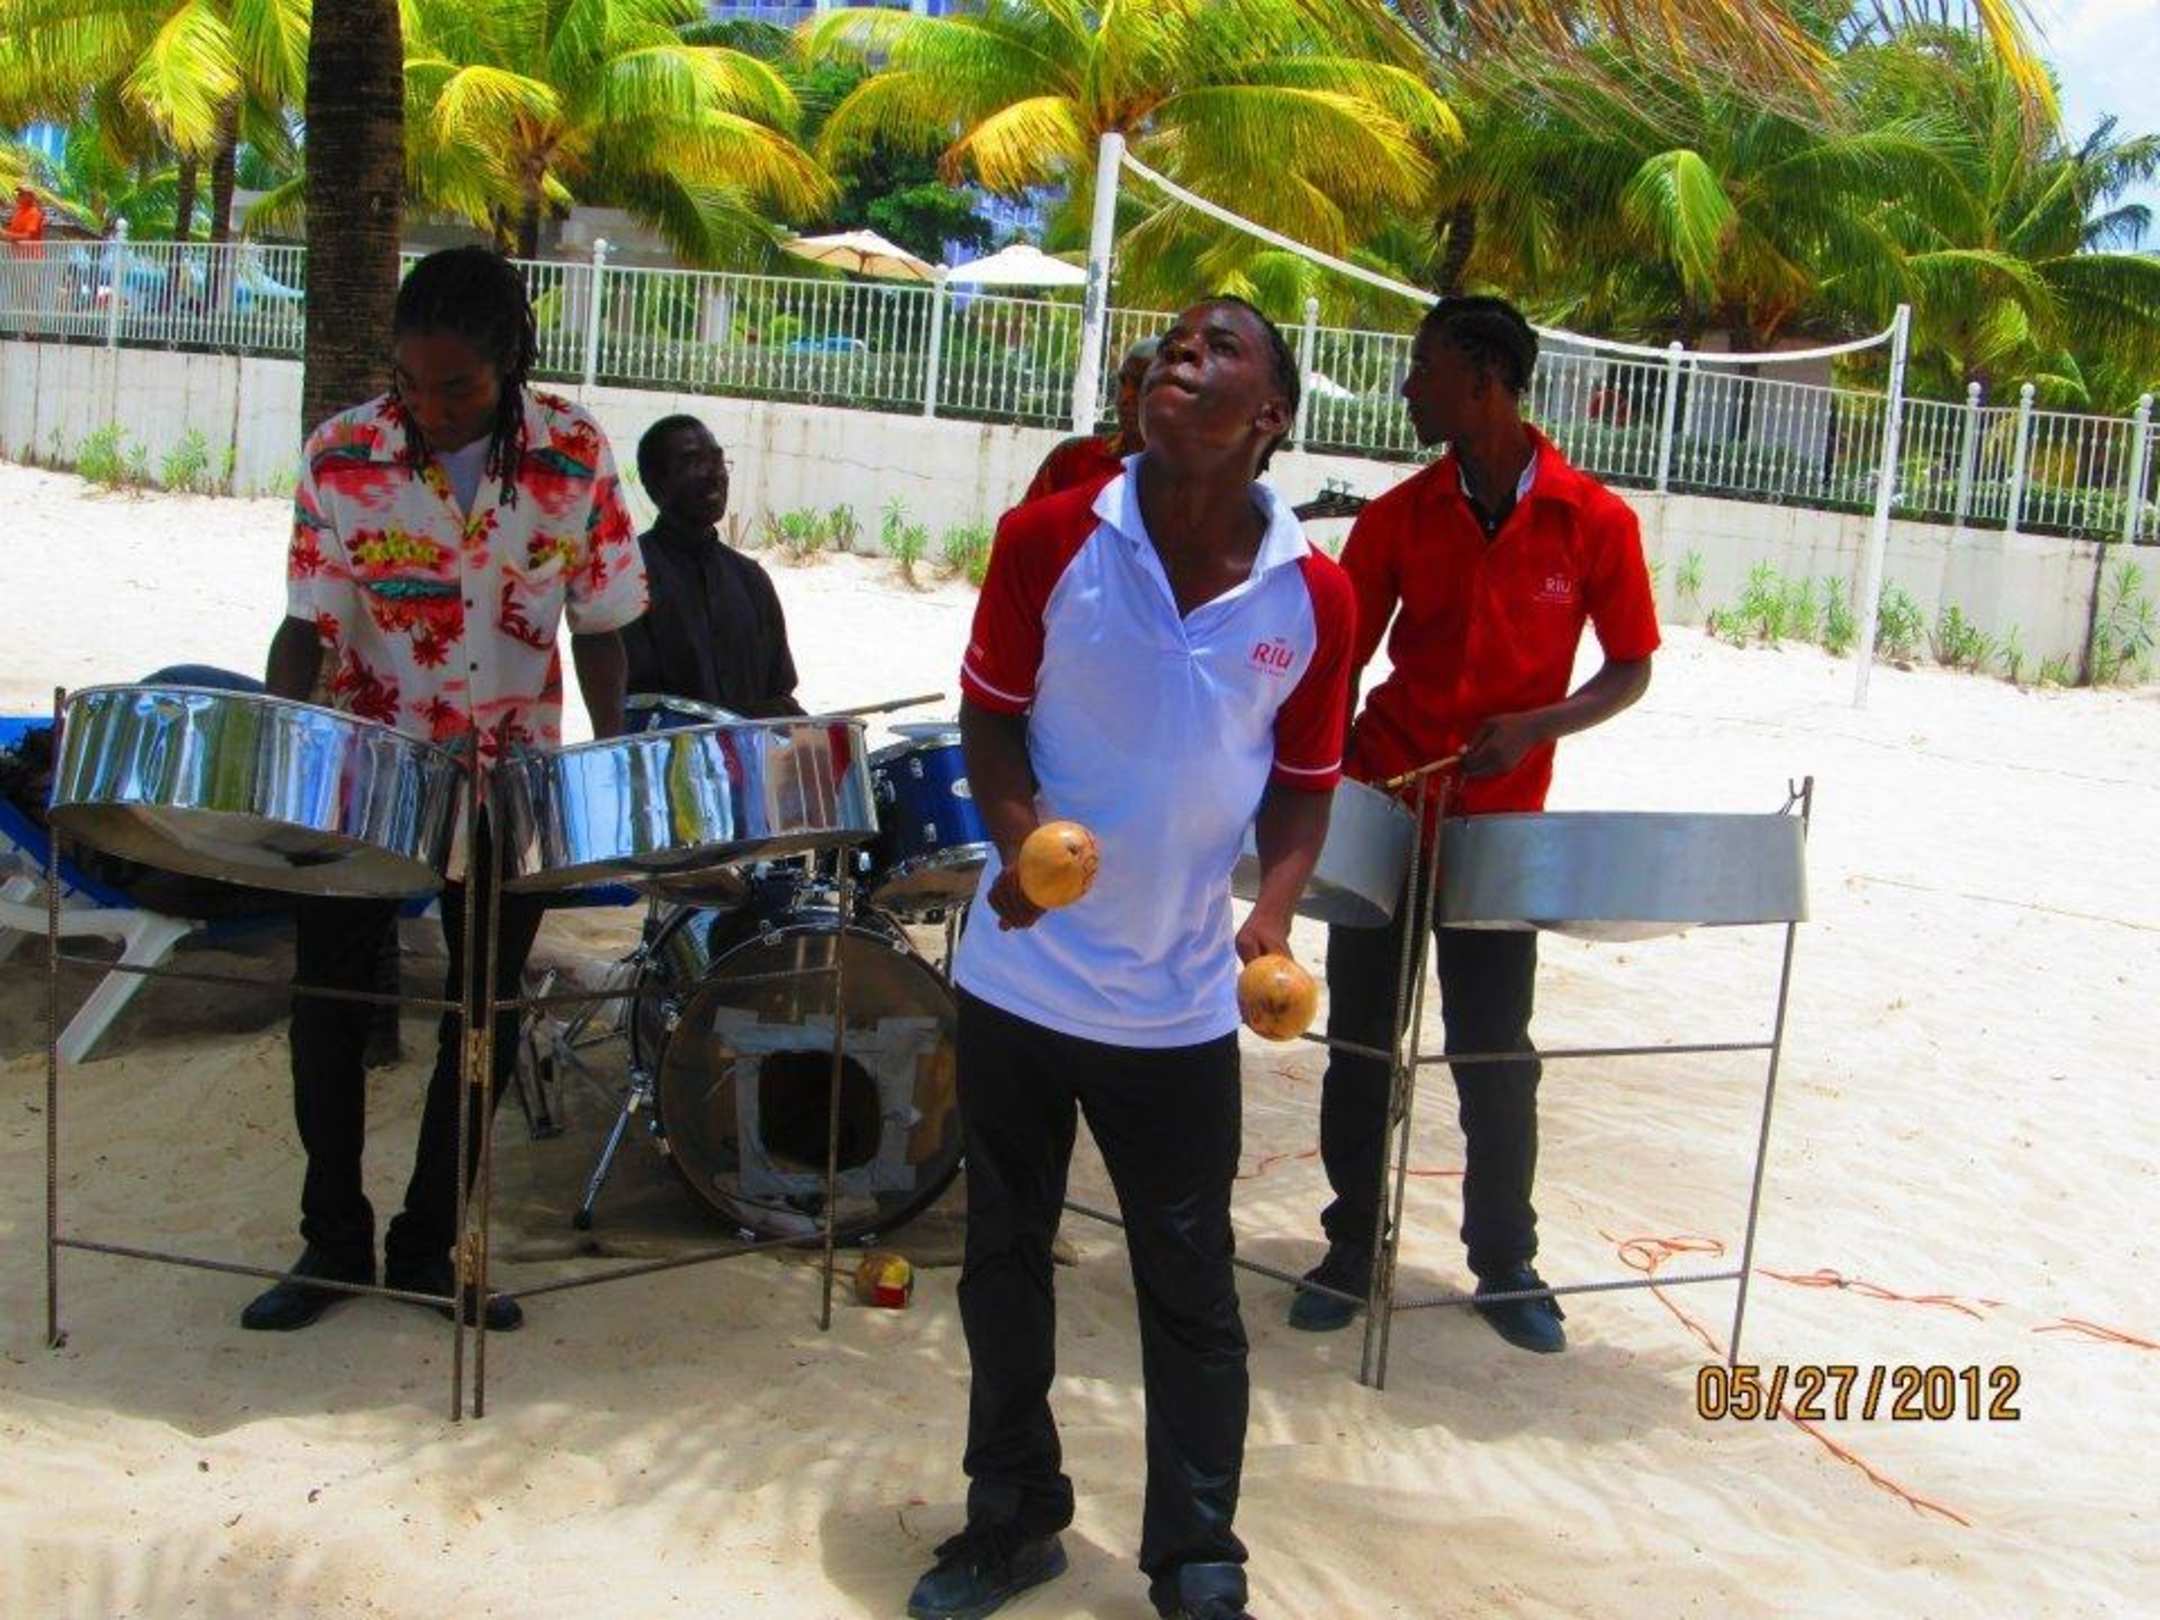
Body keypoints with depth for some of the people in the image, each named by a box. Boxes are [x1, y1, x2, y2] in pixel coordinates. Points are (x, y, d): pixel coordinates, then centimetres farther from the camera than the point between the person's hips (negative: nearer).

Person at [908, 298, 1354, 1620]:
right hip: (1021, 977, 1)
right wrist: (1017, 830, -18)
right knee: (1004, 1261, 16)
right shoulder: (1048, 539, -8)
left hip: (1181, 1006, -1)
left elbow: (1303, 782, 4)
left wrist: (1275, 911, -13)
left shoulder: (1313, 596, -6)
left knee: (1190, 1291, 9)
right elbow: (990, 709, 1)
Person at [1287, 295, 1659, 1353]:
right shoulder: (1398, 518, -1)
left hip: (1499, 822, -2)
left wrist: (1537, 725, -17)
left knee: (1495, 1054, 6)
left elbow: (1630, 669, 0)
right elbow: (1340, 659, 3)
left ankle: (1505, 1263, 24)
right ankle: (1352, 1247, 24)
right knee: (1359, 1039, 8)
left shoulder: (1594, 522, -7)